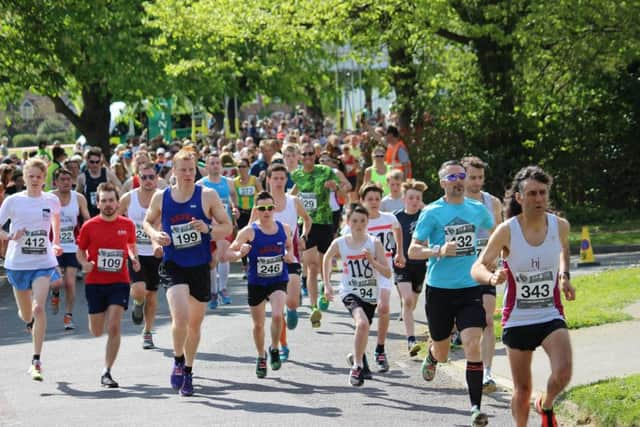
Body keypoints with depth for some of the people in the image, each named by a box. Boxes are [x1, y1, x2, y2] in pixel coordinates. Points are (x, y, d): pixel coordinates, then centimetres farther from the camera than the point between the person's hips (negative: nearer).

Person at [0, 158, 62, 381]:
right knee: (26, 315, 12)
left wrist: (56, 243, 19)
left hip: (43, 264, -1)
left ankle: (36, 361, -19)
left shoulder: (52, 201, 2)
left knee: (39, 308, -19)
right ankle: (33, 326, 52)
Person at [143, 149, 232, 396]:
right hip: (173, 265, -1)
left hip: (200, 266, 1)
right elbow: (147, 221, 17)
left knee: (195, 322, 13)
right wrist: (154, 234, -6)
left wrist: (208, 229, -20)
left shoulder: (207, 196, -4)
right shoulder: (161, 197, 0)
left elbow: (228, 227, 0)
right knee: (180, 316, -21)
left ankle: (188, 370, 32)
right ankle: (178, 362, 3)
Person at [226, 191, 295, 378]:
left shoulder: (284, 229, -1)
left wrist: (290, 255, -2)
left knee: (277, 315, -23)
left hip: (279, 281, 1)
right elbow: (229, 252, -10)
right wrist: (240, 253, -30)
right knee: (258, 324, 10)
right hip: (256, 283, 0)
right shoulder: (249, 232, -11)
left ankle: (275, 349, 4)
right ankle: (261, 357, 35)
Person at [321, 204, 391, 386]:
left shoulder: (374, 243, -8)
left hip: (371, 294, 3)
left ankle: (356, 358, 49)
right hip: (350, 292, -3)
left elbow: (387, 274, -10)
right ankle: (357, 365, -18)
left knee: (364, 328, 17)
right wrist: (326, 284, 13)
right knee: (362, 323, -29)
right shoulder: (339, 243, -7)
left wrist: (373, 261, -25)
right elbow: (327, 258, 16)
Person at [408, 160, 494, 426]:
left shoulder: (477, 209, 5)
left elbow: (495, 231, 26)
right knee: (442, 353, 13)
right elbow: (413, 250, -9)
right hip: (439, 288, -1)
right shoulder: (432, 212, -6)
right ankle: (431, 356, 51)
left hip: (470, 287, 1)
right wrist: (439, 250, -24)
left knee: (472, 346, -16)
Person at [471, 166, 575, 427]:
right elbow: (477, 267, -9)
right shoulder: (507, 231, -13)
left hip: (551, 317, 1)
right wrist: (491, 278, -31)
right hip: (517, 319, -1)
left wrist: (564, 276, 6)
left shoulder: (560, 226, -5)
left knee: (563, 373, -21)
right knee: (522, 389, 7)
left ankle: (546, 405, 13)